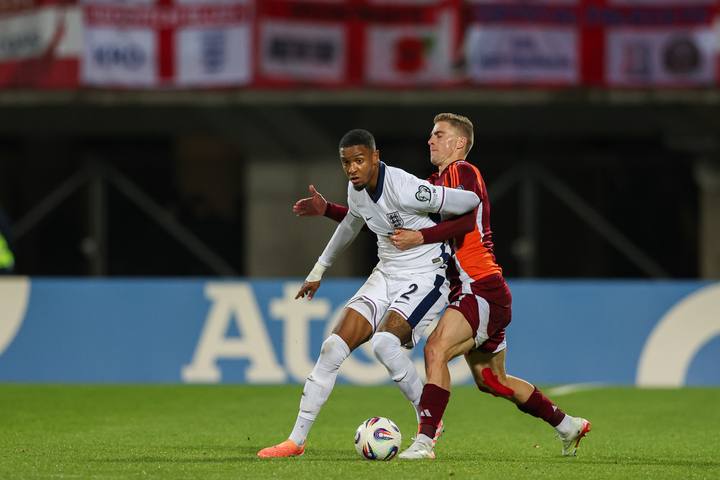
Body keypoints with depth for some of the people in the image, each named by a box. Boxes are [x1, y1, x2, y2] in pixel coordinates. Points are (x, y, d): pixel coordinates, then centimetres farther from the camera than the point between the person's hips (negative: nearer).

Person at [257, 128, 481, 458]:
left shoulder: (404, 189, -25)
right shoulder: (357, 190, 1)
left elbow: (471, 201, -19)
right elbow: (350, 225, 25)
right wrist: (318, 270, 34)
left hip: (426, 276, -8)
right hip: (386, 275, 8)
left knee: (384, 342, -31)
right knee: (334, 347, -4)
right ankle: (296, 440, 3)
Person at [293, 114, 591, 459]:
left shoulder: (461, 172, -6)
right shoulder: (434, 184, 19)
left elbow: (463, 221, -22)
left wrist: (420, 238, -31)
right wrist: (327, 210, 11)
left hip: (482, 287, -10)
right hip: (476, 291, 10)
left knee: (436, 349, -26)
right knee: (491, 381, 16)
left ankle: (425, 441, -32)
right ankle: (568, 426, 30)